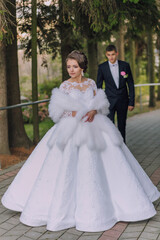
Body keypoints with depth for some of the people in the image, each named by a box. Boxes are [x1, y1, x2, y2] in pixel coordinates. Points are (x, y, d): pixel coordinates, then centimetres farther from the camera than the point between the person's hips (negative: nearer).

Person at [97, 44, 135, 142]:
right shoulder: (102, 67, -4)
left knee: (122, 126, 9)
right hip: (109, 101, -1)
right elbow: (99, 86, 4)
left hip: (123, 101, 1)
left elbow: (131, 85, 2)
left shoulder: (125, 65, -1)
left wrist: (131, 102, -1)